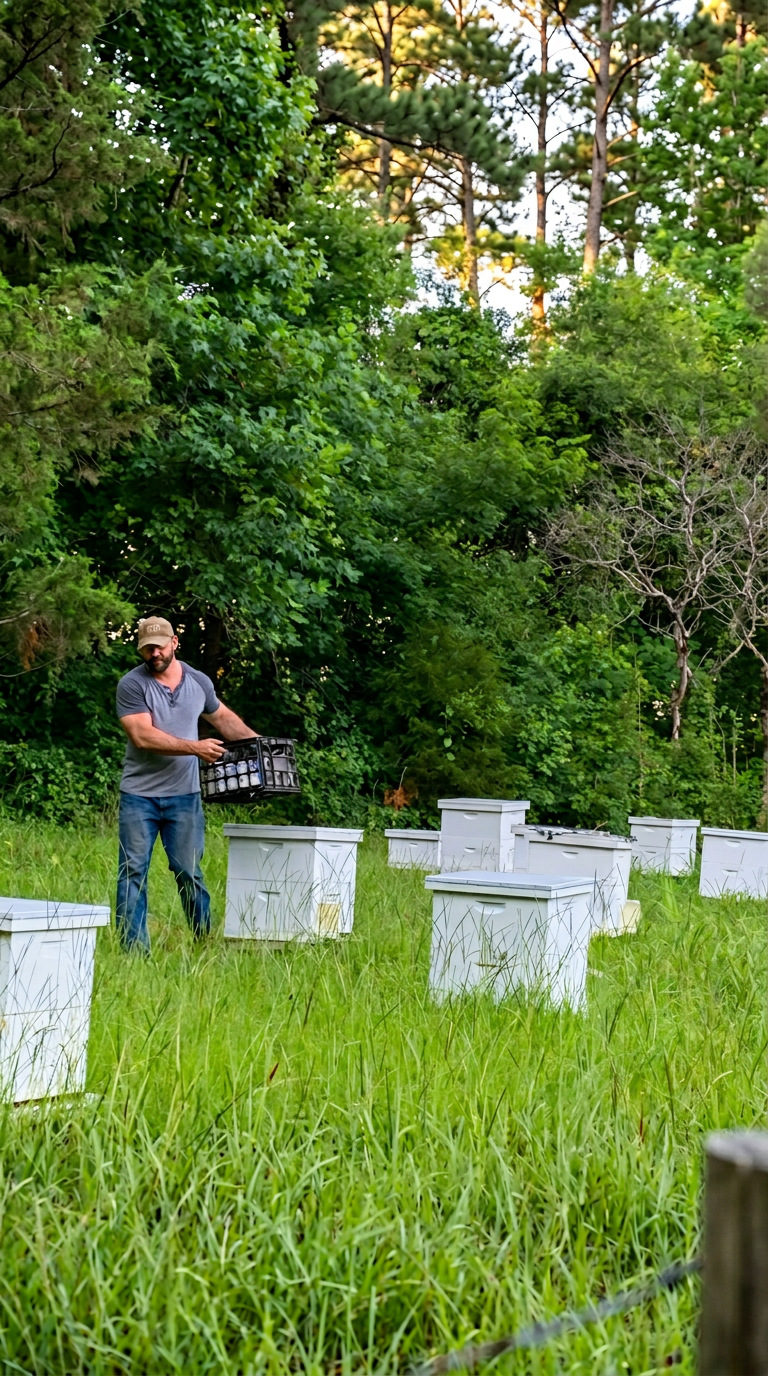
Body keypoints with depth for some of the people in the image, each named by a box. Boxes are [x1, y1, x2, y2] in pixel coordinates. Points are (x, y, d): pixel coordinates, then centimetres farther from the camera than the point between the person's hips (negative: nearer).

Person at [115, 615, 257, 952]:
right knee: (133, 873, 0)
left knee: (188, 872, 5)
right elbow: (143, 736, -19)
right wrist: (195, 748, -23)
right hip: (139, 796, -2)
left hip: (184, 796, 2)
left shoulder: (199, 682, 5)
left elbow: (222, 717, 23)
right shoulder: (132, 685, -9)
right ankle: (133, 950, 3)